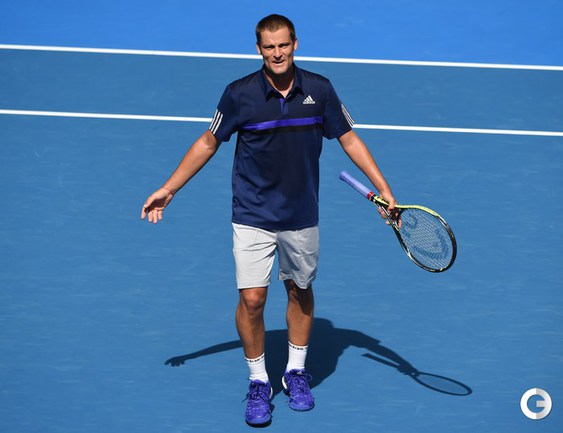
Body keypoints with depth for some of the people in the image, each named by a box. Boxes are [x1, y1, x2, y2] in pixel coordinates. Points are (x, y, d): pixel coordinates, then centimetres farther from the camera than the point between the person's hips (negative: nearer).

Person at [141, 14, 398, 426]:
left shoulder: (319, 90, -7)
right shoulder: (239, 94, -11)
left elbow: (349, 139, 4)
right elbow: (209, 143, 1)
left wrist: (384, 190, 1)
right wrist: (168, 190, 0)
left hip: (302, 217, 2)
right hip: (253, 217, -2)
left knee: (301, 292, 15)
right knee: (252, 300, -7)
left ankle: (296, 372, 34)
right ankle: (259, 382, 12)